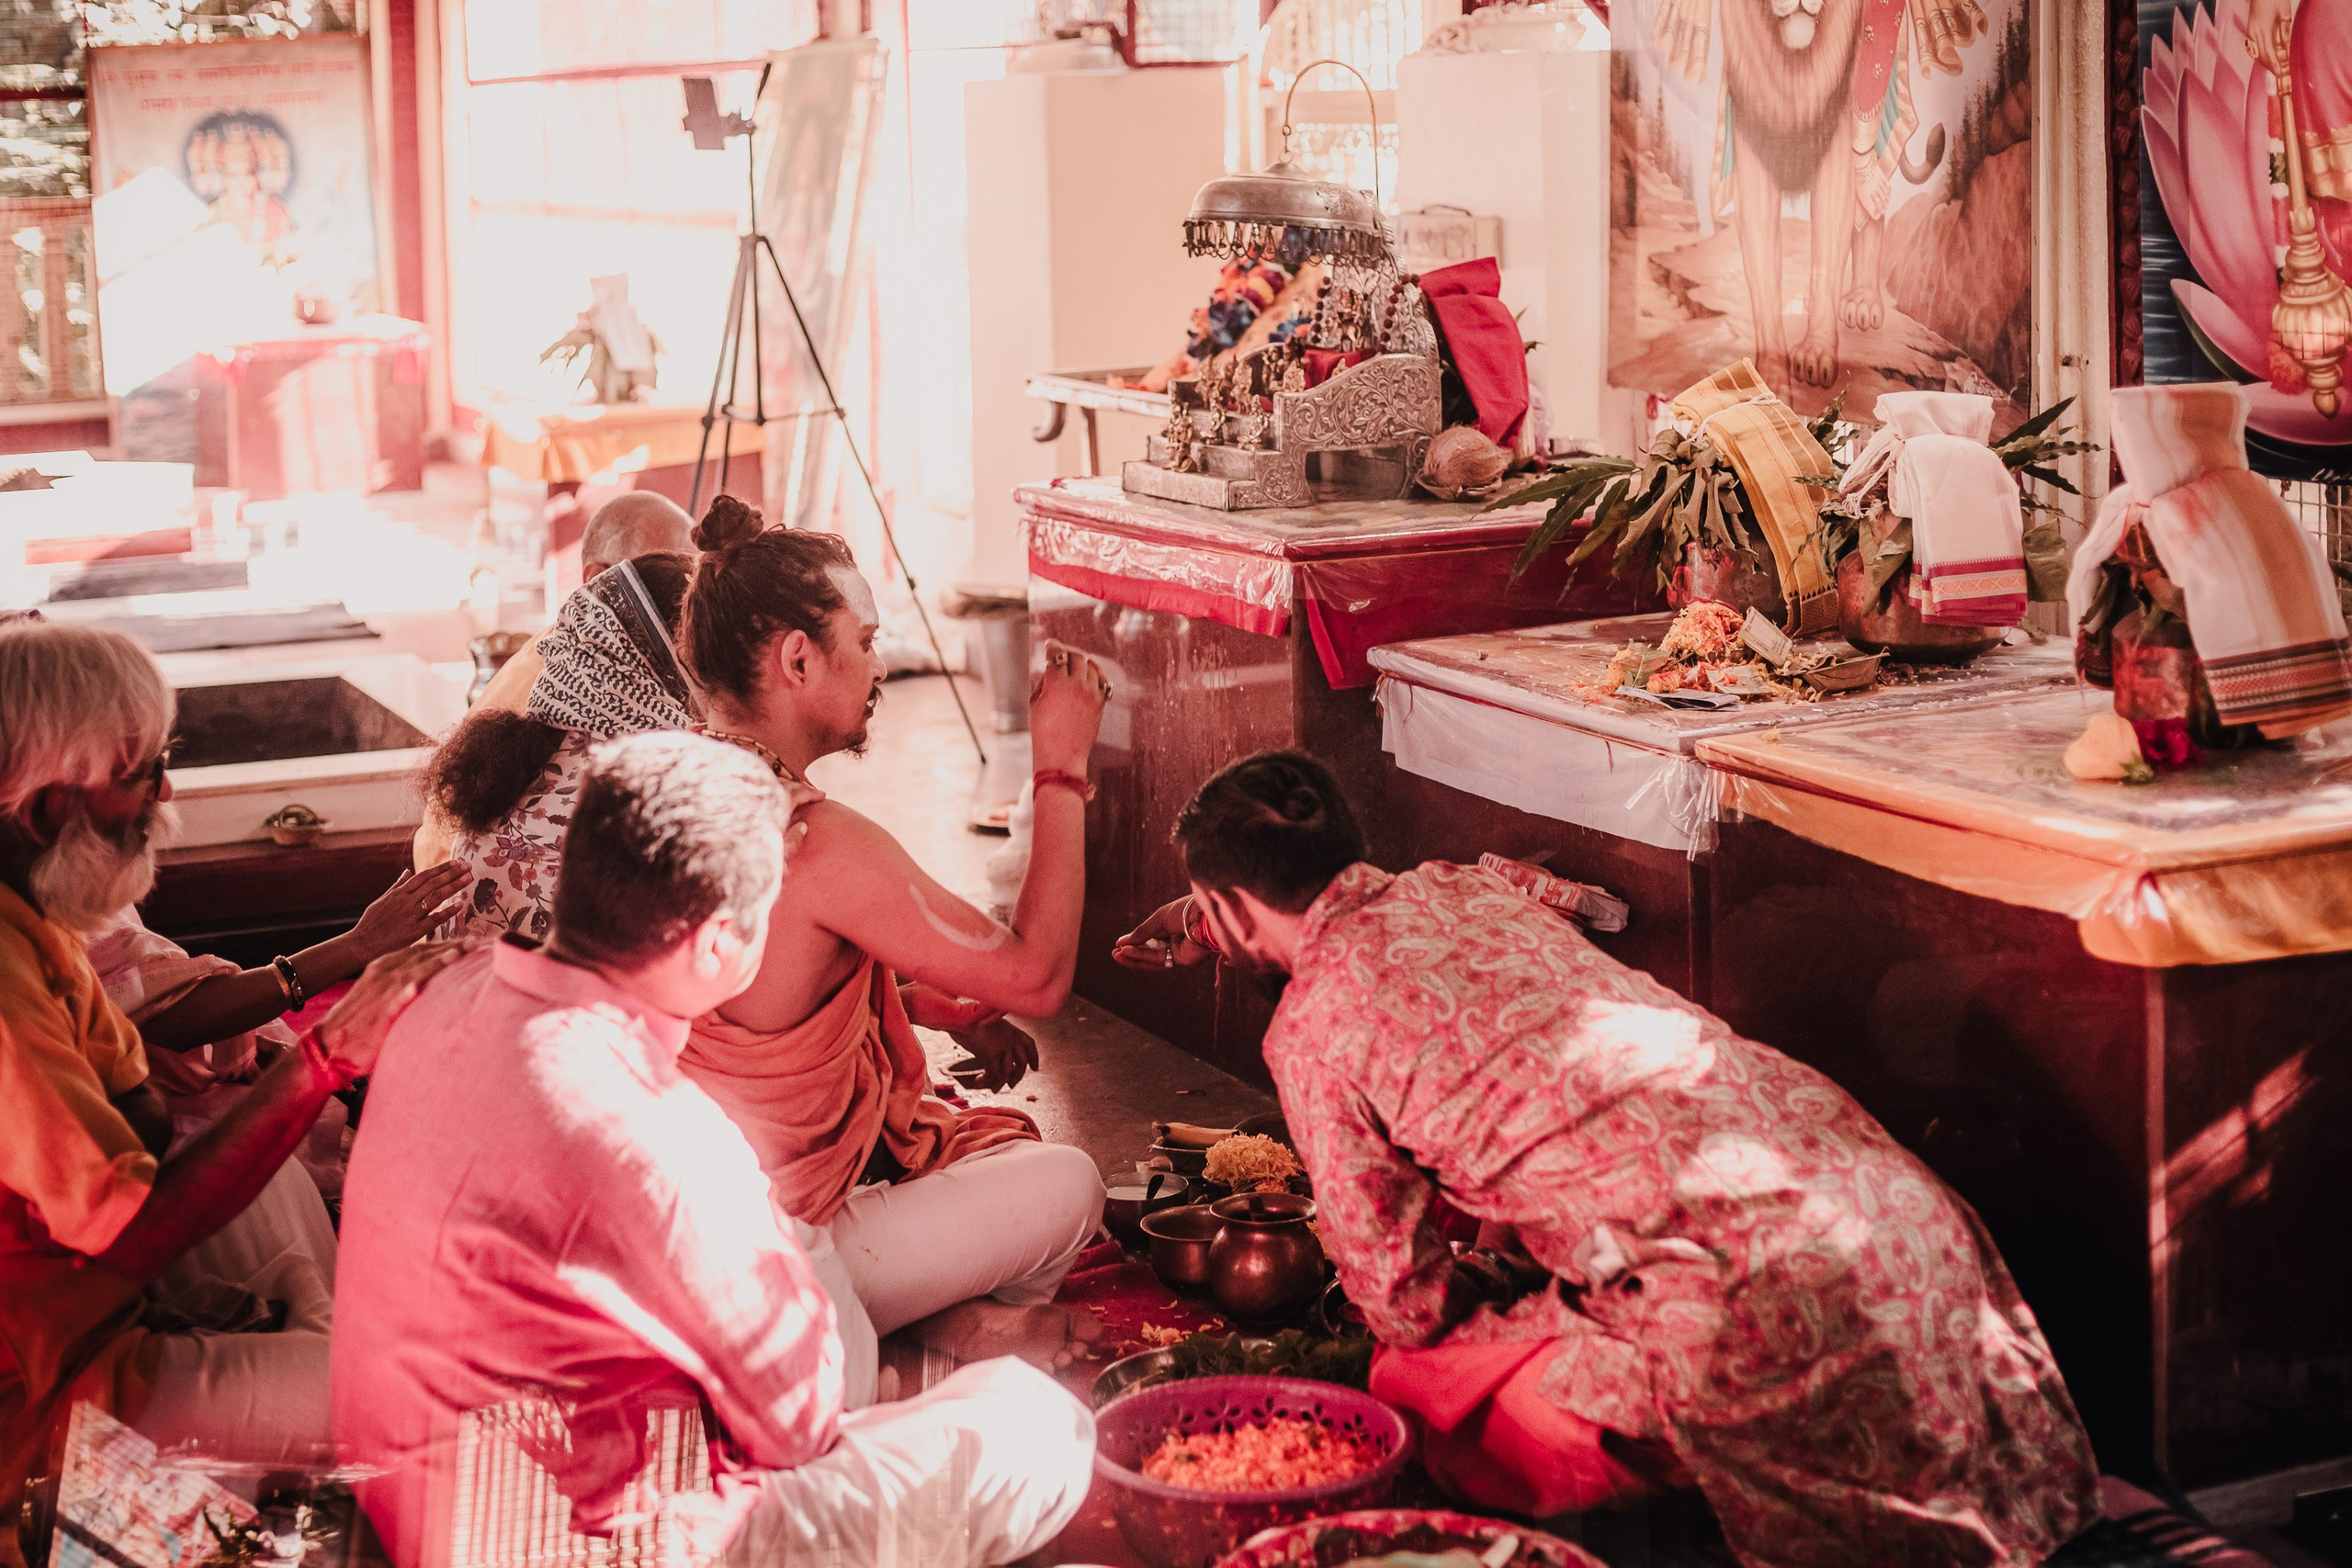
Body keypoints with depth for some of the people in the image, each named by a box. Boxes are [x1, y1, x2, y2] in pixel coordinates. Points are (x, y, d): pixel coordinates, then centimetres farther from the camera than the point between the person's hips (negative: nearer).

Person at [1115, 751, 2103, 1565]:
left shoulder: (1311, 1028, 0)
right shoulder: (1461, 890, 20)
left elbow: (1404, 1303, 6)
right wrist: (1204, 926, 60)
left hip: (1747, 1287, -8)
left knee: (1423, 1385, 5)